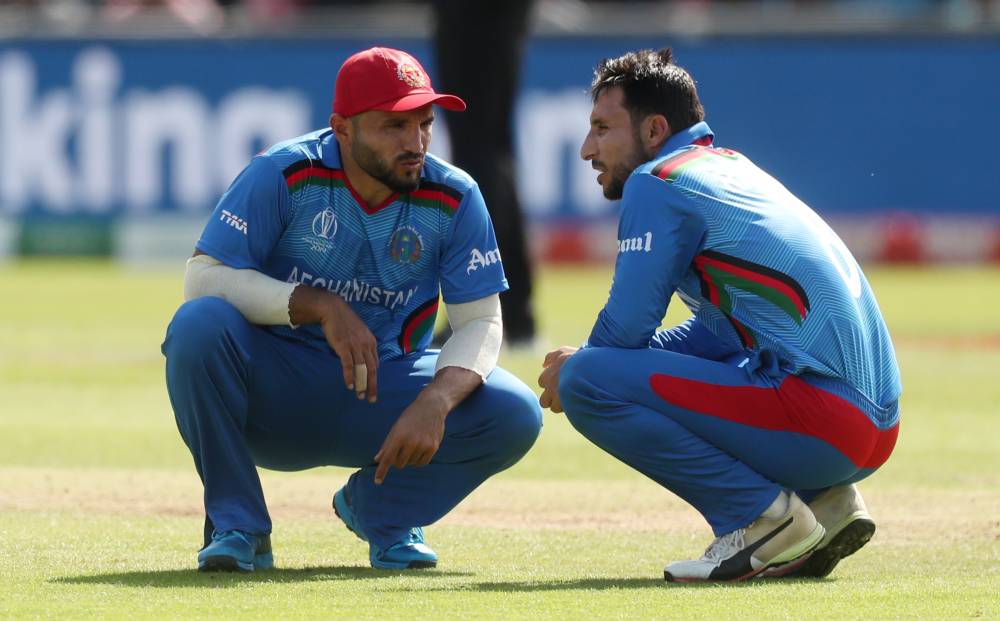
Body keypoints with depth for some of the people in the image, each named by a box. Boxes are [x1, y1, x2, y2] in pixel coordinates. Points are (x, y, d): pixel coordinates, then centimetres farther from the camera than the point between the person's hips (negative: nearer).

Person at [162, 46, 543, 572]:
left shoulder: (454, 199, -7)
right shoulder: (282, 175, -14)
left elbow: (480, 322, -8)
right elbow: (203, 276, -18)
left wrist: (436, 401, -29)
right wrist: (321, 307, -29)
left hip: (385, 387, 2)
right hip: (274, 389, -2)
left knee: (515, 415, -22)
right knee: (199, 325, -34)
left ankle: (379, 508, 8)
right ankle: (237, 526, -14)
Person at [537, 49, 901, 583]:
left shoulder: (658, 182, -4)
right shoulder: (731, 168, 23)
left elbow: (625, 328, -6)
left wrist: (576, 368, 16)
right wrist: (590, 359, 20)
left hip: (820, 424, -9)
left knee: (585, 381, -13)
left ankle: (763, 515, -9)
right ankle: (824, 503, 11)